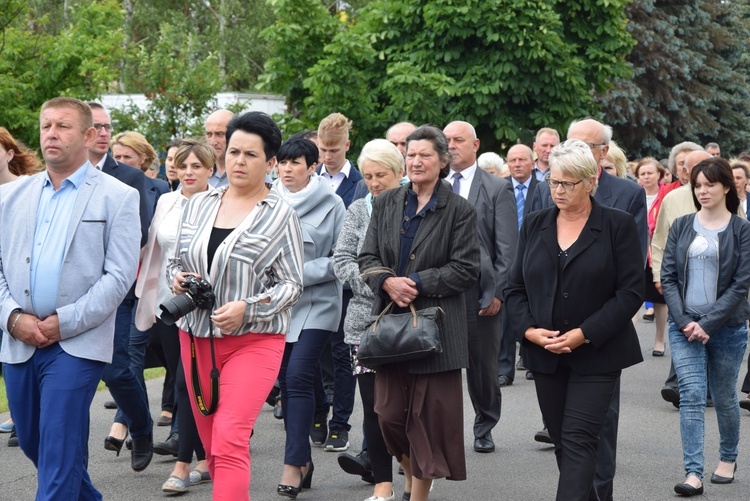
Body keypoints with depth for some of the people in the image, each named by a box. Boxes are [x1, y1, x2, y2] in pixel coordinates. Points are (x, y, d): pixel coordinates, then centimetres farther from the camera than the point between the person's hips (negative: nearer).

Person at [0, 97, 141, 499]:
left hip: (77, 344, -5)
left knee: (59, 455, -8)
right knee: (32, 444, 16)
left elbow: (120, 275, -7)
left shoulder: (117, 197, -1)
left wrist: (64, 322, -13)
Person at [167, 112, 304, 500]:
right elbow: (176, 261, 18)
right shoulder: (198, 205, 8)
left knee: (230, 442, -18)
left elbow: (292, 285, -5)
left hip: (254, 340, -5)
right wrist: (178, 279, -5)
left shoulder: (280, 215, -4)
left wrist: (246, 308, -19)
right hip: (196, 336, 5)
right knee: (210, 443, 12)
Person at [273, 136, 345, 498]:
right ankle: (303, 458, 19)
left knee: (298, 377, -14)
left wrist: (300, 273, -13)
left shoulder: (330, 203, -4)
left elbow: (340, 259, -6)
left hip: (316, 303, -4)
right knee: (286, 381, 7)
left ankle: (293, 464, -12)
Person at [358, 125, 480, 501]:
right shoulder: (386, 204, 11)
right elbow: (367, 257, 9)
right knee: (389, 412, 4)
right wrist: (387, 282, -11)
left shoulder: (459, 211, -1)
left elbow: (466, 270, -7)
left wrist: (417, 283, -14)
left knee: (429, 413, -1)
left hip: (436, 324, -3)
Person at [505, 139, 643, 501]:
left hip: (596, 355, -4)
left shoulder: (618, 226, -4)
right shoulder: (534, 226, 9)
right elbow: (515, 288, 10)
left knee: (578, 440, -11)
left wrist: (585, 334, -16)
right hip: (545, 355, 5)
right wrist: (529, 329, -8)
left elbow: (631, 291, -8)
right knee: (561, 441, 9)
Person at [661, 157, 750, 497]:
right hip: (684, 327, 1)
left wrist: (708, 324, -14)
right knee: (691, 396, -9)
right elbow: (668, 277, 3)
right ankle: (693, 474, -12)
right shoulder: (681, 227, 6)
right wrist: (684, 321, -10)